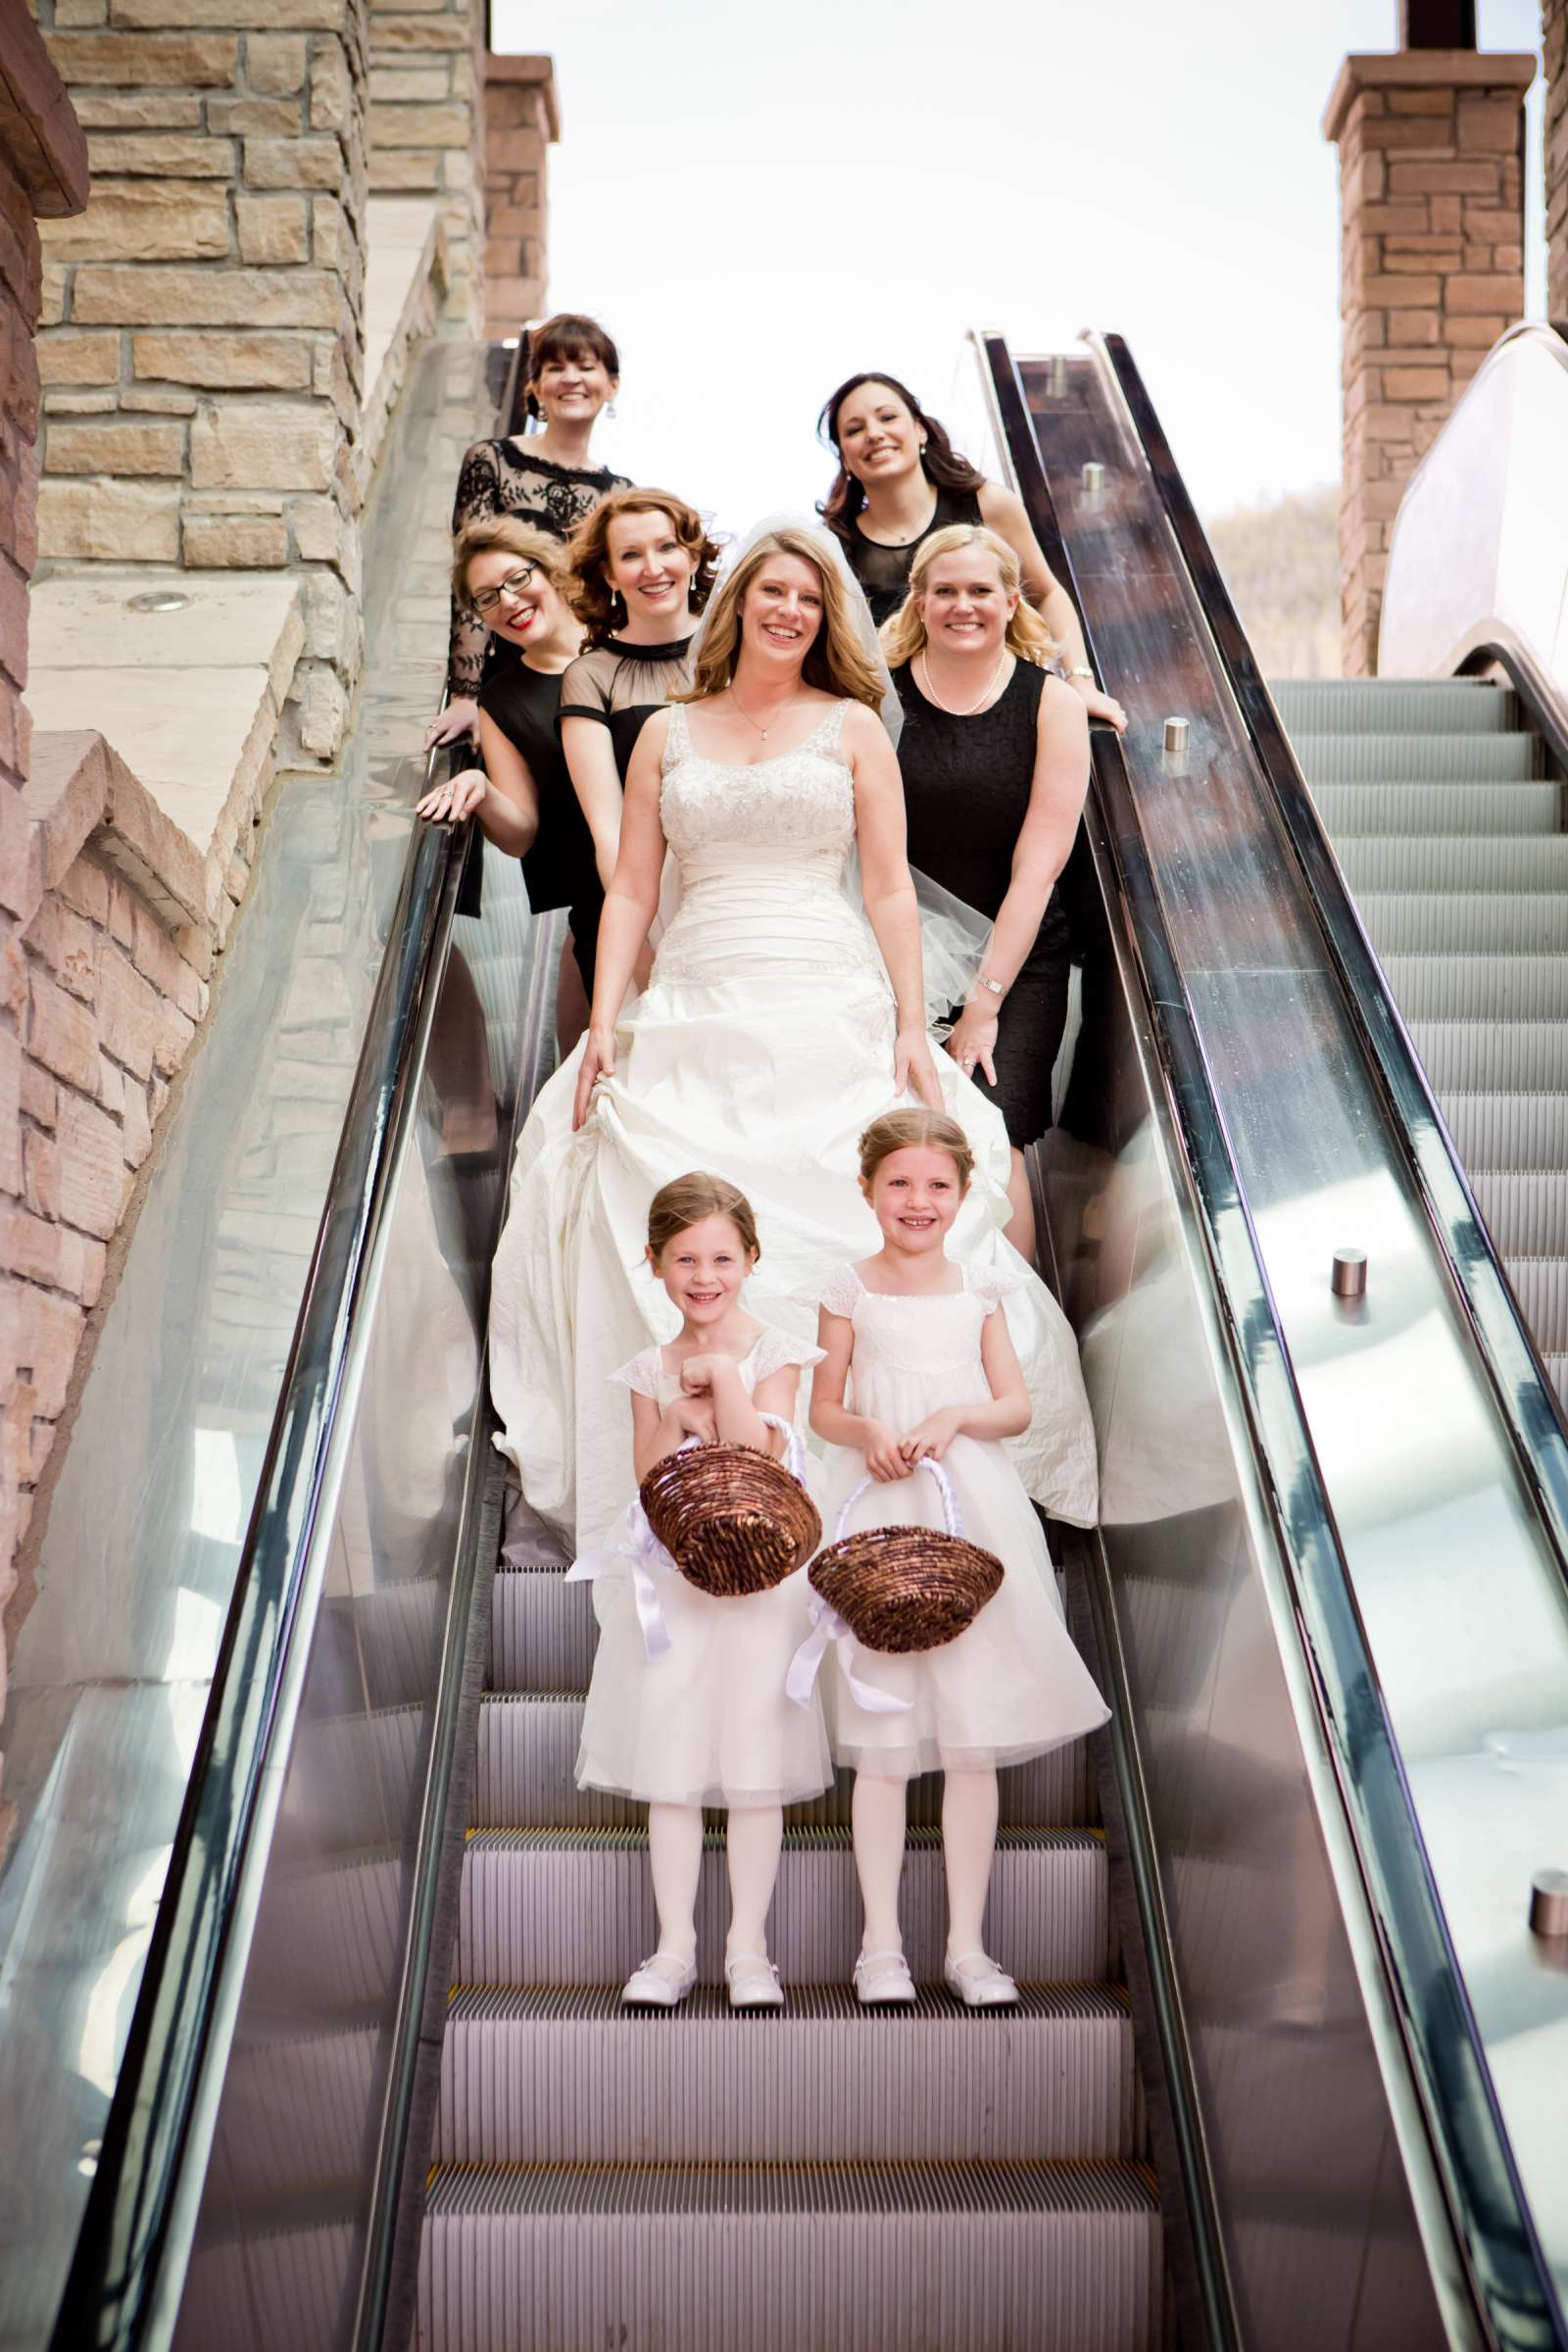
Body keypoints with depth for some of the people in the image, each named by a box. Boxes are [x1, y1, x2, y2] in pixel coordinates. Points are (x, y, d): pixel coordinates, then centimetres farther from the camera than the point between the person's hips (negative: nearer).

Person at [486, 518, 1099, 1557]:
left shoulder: (852, 726, 12)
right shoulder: (668, 733, 17)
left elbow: (891, 887, 6)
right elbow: (631, 891, 12)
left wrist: (913, 1028, -4)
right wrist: (604, 1021, 0)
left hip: (832, 1017, -1)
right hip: (694, 1024, 2)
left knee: (850, 1230, -9)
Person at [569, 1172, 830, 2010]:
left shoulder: (773, 1352, -2)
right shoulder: (652, 1368, 8)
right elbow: (647, 1477, 1)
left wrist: (723, 1373, -13)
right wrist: (678, 1415, -14)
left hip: (756, 1575, -3)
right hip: (670, 1578, 3)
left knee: (753, 1767, 2)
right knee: (669, 1767, 5)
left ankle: (748, 1948, 14)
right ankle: (675, 1947, 16)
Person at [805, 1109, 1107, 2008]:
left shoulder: (979, 1291, 8)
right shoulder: (850, 1291, 4)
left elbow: (1018, 1405, 6)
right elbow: (825, 1407, 8)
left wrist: (958, 1417, -13)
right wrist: (867, 1432, -12)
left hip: (971, 1512, 1)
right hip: (877, 1513, -1)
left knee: (975, 1738, 2)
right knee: (881, 1739, 1)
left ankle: (968, 1945, 13)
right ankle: (882, 1943, 12)